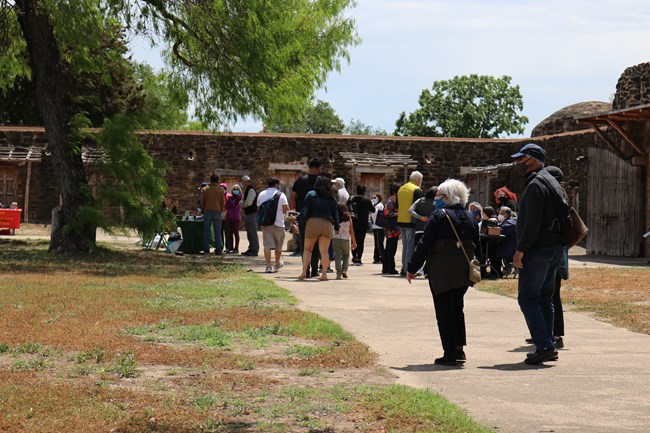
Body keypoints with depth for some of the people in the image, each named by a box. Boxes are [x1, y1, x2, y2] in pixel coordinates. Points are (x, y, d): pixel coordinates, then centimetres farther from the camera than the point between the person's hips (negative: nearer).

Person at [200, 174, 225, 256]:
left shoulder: (204, 189, 2)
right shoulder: (220, 190, 0)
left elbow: (202, 202, 4)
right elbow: (223, 202, 3)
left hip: (207, 212, 1)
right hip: (217, 212, -1)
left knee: (206, 231, 6)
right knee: (217, 232, 2)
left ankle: (206, 249, 5)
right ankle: (218, 250, 1)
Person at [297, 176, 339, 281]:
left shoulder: (311, 194, 2)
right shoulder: (331, 198, 11)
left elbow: (305, 211, -2)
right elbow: (335, 214, 11)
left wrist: (299, 219, 12)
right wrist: (337, 228, 16)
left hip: (313, 222, -2)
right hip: (327, 224, 2)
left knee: (307, 249, 11)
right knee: (324, 251, 3)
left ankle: (304, 272, 5)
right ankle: (324, 274, -4)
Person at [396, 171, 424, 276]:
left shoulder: (401, 189, 14)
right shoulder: (417, 190, -11)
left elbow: (396, 206, 18)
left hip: (401, 221, 7)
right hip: (411, 221, -7)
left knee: (405, 245, 16)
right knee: (411, 245, -3)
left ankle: (404, 268, 17)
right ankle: (408, 269, -5)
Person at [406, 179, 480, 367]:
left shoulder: (439, 216, -11)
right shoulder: (470, 218, 9)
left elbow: (424, 244, -11)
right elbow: (477, 246, 14)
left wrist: (412, 268, -5)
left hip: (441, 272, -6)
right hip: (463, 273, 6)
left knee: (444, 311, 0)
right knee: (457, 309, 20)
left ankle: (450, 354, -2)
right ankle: (459, 349, 19)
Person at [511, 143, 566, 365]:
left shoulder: (536, 185, -14)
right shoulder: (552, 182, 18)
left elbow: (532, 223, -21)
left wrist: (520, 250, -18)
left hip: (538, 250, -10)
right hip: (555, 249, 10)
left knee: (527, 298, -7)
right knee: (544, 298, 13)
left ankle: (544, 346, -13)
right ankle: (549, 346, 13)